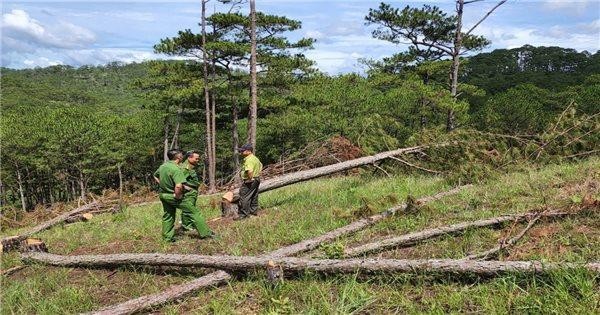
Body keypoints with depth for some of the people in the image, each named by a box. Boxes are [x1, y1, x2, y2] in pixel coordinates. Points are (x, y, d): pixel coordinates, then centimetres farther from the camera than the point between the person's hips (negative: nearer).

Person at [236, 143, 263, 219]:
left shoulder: (249, 160, -21)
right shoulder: (255, 158, 12)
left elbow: (250, 171, -36)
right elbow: (261, 165, 30)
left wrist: (250, 178, -22)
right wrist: (258, 174, 23)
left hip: (250, 181, -10)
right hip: (256, 180, 10)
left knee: (244, 197, -5)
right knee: (254, 197, 17)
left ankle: (243, 214, -2)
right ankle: (253, 211, 25)